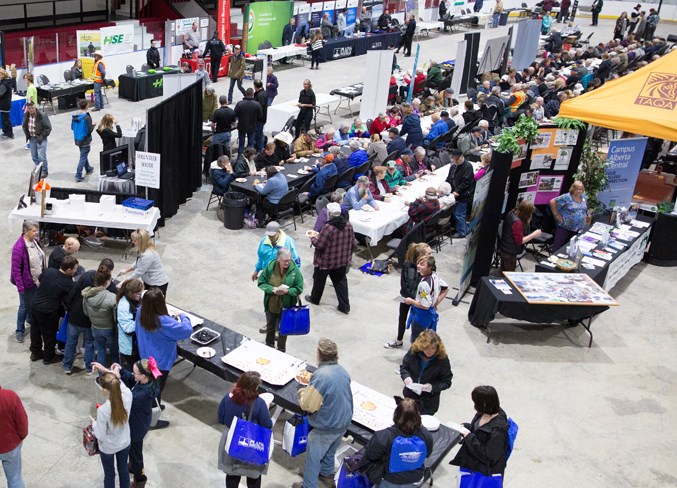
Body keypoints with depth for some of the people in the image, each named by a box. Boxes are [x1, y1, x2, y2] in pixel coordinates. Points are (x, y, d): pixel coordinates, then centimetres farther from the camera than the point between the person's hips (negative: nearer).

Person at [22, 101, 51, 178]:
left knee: (41, 156, -5)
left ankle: (44, 172, 12)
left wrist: (42, 137, -16)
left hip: (40, 139, -6)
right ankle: (38, 170, 30)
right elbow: (24, 126, 15)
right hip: (31, 139, 6)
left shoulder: (42, 116, -20)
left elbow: (48, 128, -15)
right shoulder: (26, 115, -2)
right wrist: (27, 135, 4)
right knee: (34, 156, 13)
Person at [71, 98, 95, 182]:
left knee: (83, 155, 26)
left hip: (77, 140, 7)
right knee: (83, 157, 1)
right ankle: (78, 176, 1)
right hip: (85, 140, -7)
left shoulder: (75, 116, -3)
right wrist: (93, 125, -2)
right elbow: (90, 130, -21)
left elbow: (72, 127, 4)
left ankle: (88, 169, 46)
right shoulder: (87, 117, -22)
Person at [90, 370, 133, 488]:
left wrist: (94, 423, -7)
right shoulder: (127, 396, -26)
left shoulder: (102, 410, -36)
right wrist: (114, 376, 7)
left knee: (109, 474, 23)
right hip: (124, 443, 4)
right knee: (123, 469, 28)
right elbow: (122, 386, 1)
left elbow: (101, 436, -23)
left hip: (108, 448, -4)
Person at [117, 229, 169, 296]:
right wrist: (126, 270, 5)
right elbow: (137, 263, 15)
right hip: (149, 282, 10)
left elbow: (138, 273, -25)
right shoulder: (144, 250, -2)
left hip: (158, 285, -10)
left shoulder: (148, 255, -32)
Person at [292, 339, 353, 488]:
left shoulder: (320, 375, -28)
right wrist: (310, 389, 12)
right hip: (344, 421, 7)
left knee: (313, 456, 11)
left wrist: (303, 393, -3)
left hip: (326, 426, -7)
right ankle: (326, 473, 50)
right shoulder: (343, 371, -4)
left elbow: (308, 405, -24)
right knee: (330, 449, 30)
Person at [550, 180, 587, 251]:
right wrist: (556, 214, -10)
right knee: (558, 248, -3)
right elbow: (552, 202, -12)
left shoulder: (584, 197, 6)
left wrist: (585, 214, 14)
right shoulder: (567, 197, -13)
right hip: (565, 227, -5)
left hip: (579, 229, 5)